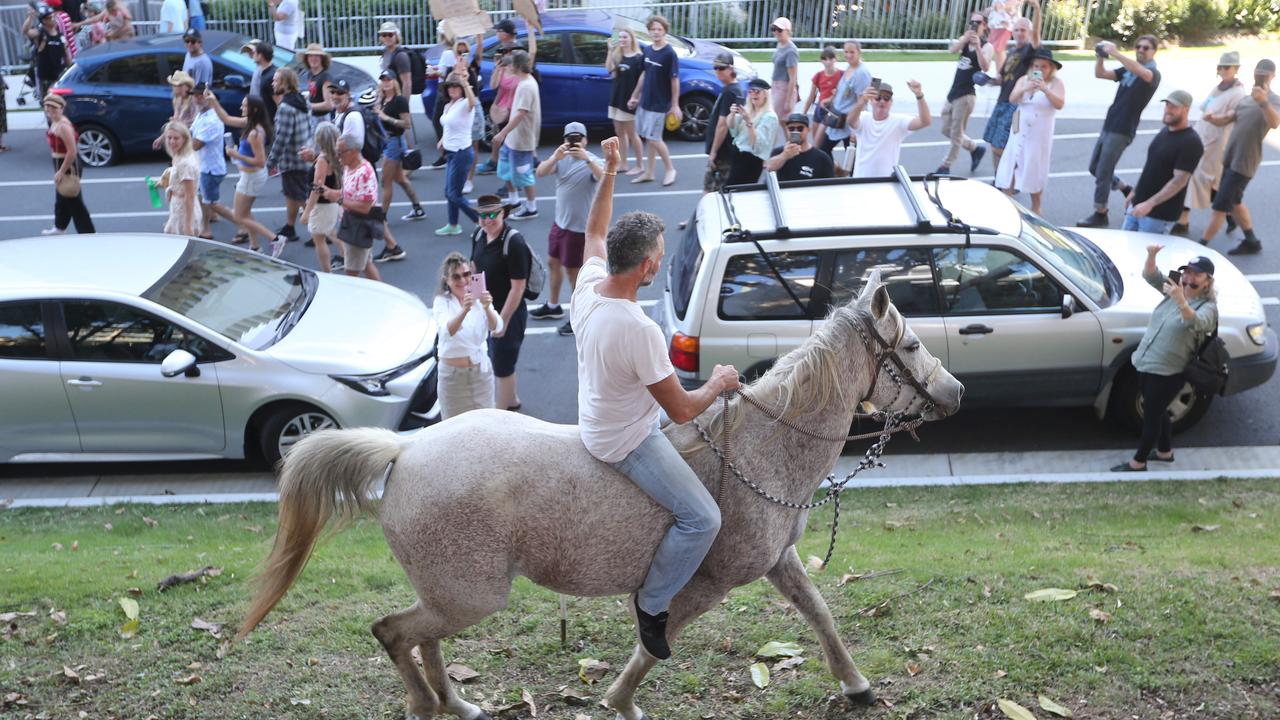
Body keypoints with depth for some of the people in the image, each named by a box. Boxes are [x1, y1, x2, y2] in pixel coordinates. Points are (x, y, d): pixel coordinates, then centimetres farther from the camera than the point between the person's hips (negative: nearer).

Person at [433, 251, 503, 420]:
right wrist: (464, 311, -46)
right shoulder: (442, 302, -8)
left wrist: (487, 308, -38)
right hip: (452, 373, -2)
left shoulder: (480, 298, -1)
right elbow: (447, 331, -28)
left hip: (481, 371, 2)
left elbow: (496, 327, -17)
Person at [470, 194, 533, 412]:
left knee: (502, 365, 3)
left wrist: (503, 319, -21)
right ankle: (512, 400, 43)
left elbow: (518, 286, -23)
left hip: (509, 312, -8)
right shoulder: (479, 235, -1)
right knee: (493, 358, 23)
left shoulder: (514, 242, -24)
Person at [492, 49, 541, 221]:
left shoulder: (526, 86, -23)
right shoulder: (527, 81, 8)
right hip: (514, 138, 10)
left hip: (521, 140, -10)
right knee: (506, 168, 18)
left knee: (523, 174, 1)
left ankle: (531, 208, 13)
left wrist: (503, 133, -30)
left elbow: (520, 113, -29)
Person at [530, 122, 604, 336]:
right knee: (553, 262, 21)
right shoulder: (562, 158, -1)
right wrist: (555, 157, -36)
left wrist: (586, 159, -51)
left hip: (579, 227, -7)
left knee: (573, 270, 1)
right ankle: (552, 306, 41)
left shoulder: (591, 161, -16)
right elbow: (540, 172, -16)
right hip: (560, 221, 7)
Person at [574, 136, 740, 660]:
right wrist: (718, 384, -6)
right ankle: (652, 603, 8)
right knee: (703, 520, -9)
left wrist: (609, 171, 15)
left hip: (598, 418, 10)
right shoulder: (639, 331, -35)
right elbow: (682, 410, -26)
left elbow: (595, 233, 13)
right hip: (627, 443, -10)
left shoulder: (588, 286, -12)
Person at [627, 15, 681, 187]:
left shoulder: (669, 53, -14)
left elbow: (675, 80, -13)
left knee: (654, 139, -4)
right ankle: (649, 172, 19)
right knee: (648, 138, 11)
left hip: (659, 104, -6)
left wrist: (675, 105, -13)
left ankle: (670, 169, 13)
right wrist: (634, 96, 18)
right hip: (644, 101, 6)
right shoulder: (647, 50, 5)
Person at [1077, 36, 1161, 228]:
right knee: (1094, 167, 17)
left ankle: (1100, 214, 3)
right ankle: (1125, 189, 35)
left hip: (1122, 131, -8)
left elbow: (1142, 72, -32)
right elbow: (1100, 74, 11)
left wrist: (1115, 53, -34)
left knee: (1102, 173, -7)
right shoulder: (1126, 71, 14)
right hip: (1108, 127, 8)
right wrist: (1101, 56, -7)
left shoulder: (1154, 74, -8)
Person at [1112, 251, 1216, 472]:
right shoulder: (1175, 289, 3)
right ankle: (1165, 451, 42)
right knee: (1158, 411, 23)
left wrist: (1181, 301, -56)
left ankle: (1138, 462, 19)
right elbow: (1150, 276, -6)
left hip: (1167, 373, -7)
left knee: (1151, 416, 5)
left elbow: (1195, 323, -38)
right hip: (1146, 364, 7)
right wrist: (1151, 256, -27)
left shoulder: (1207, 307, -17)